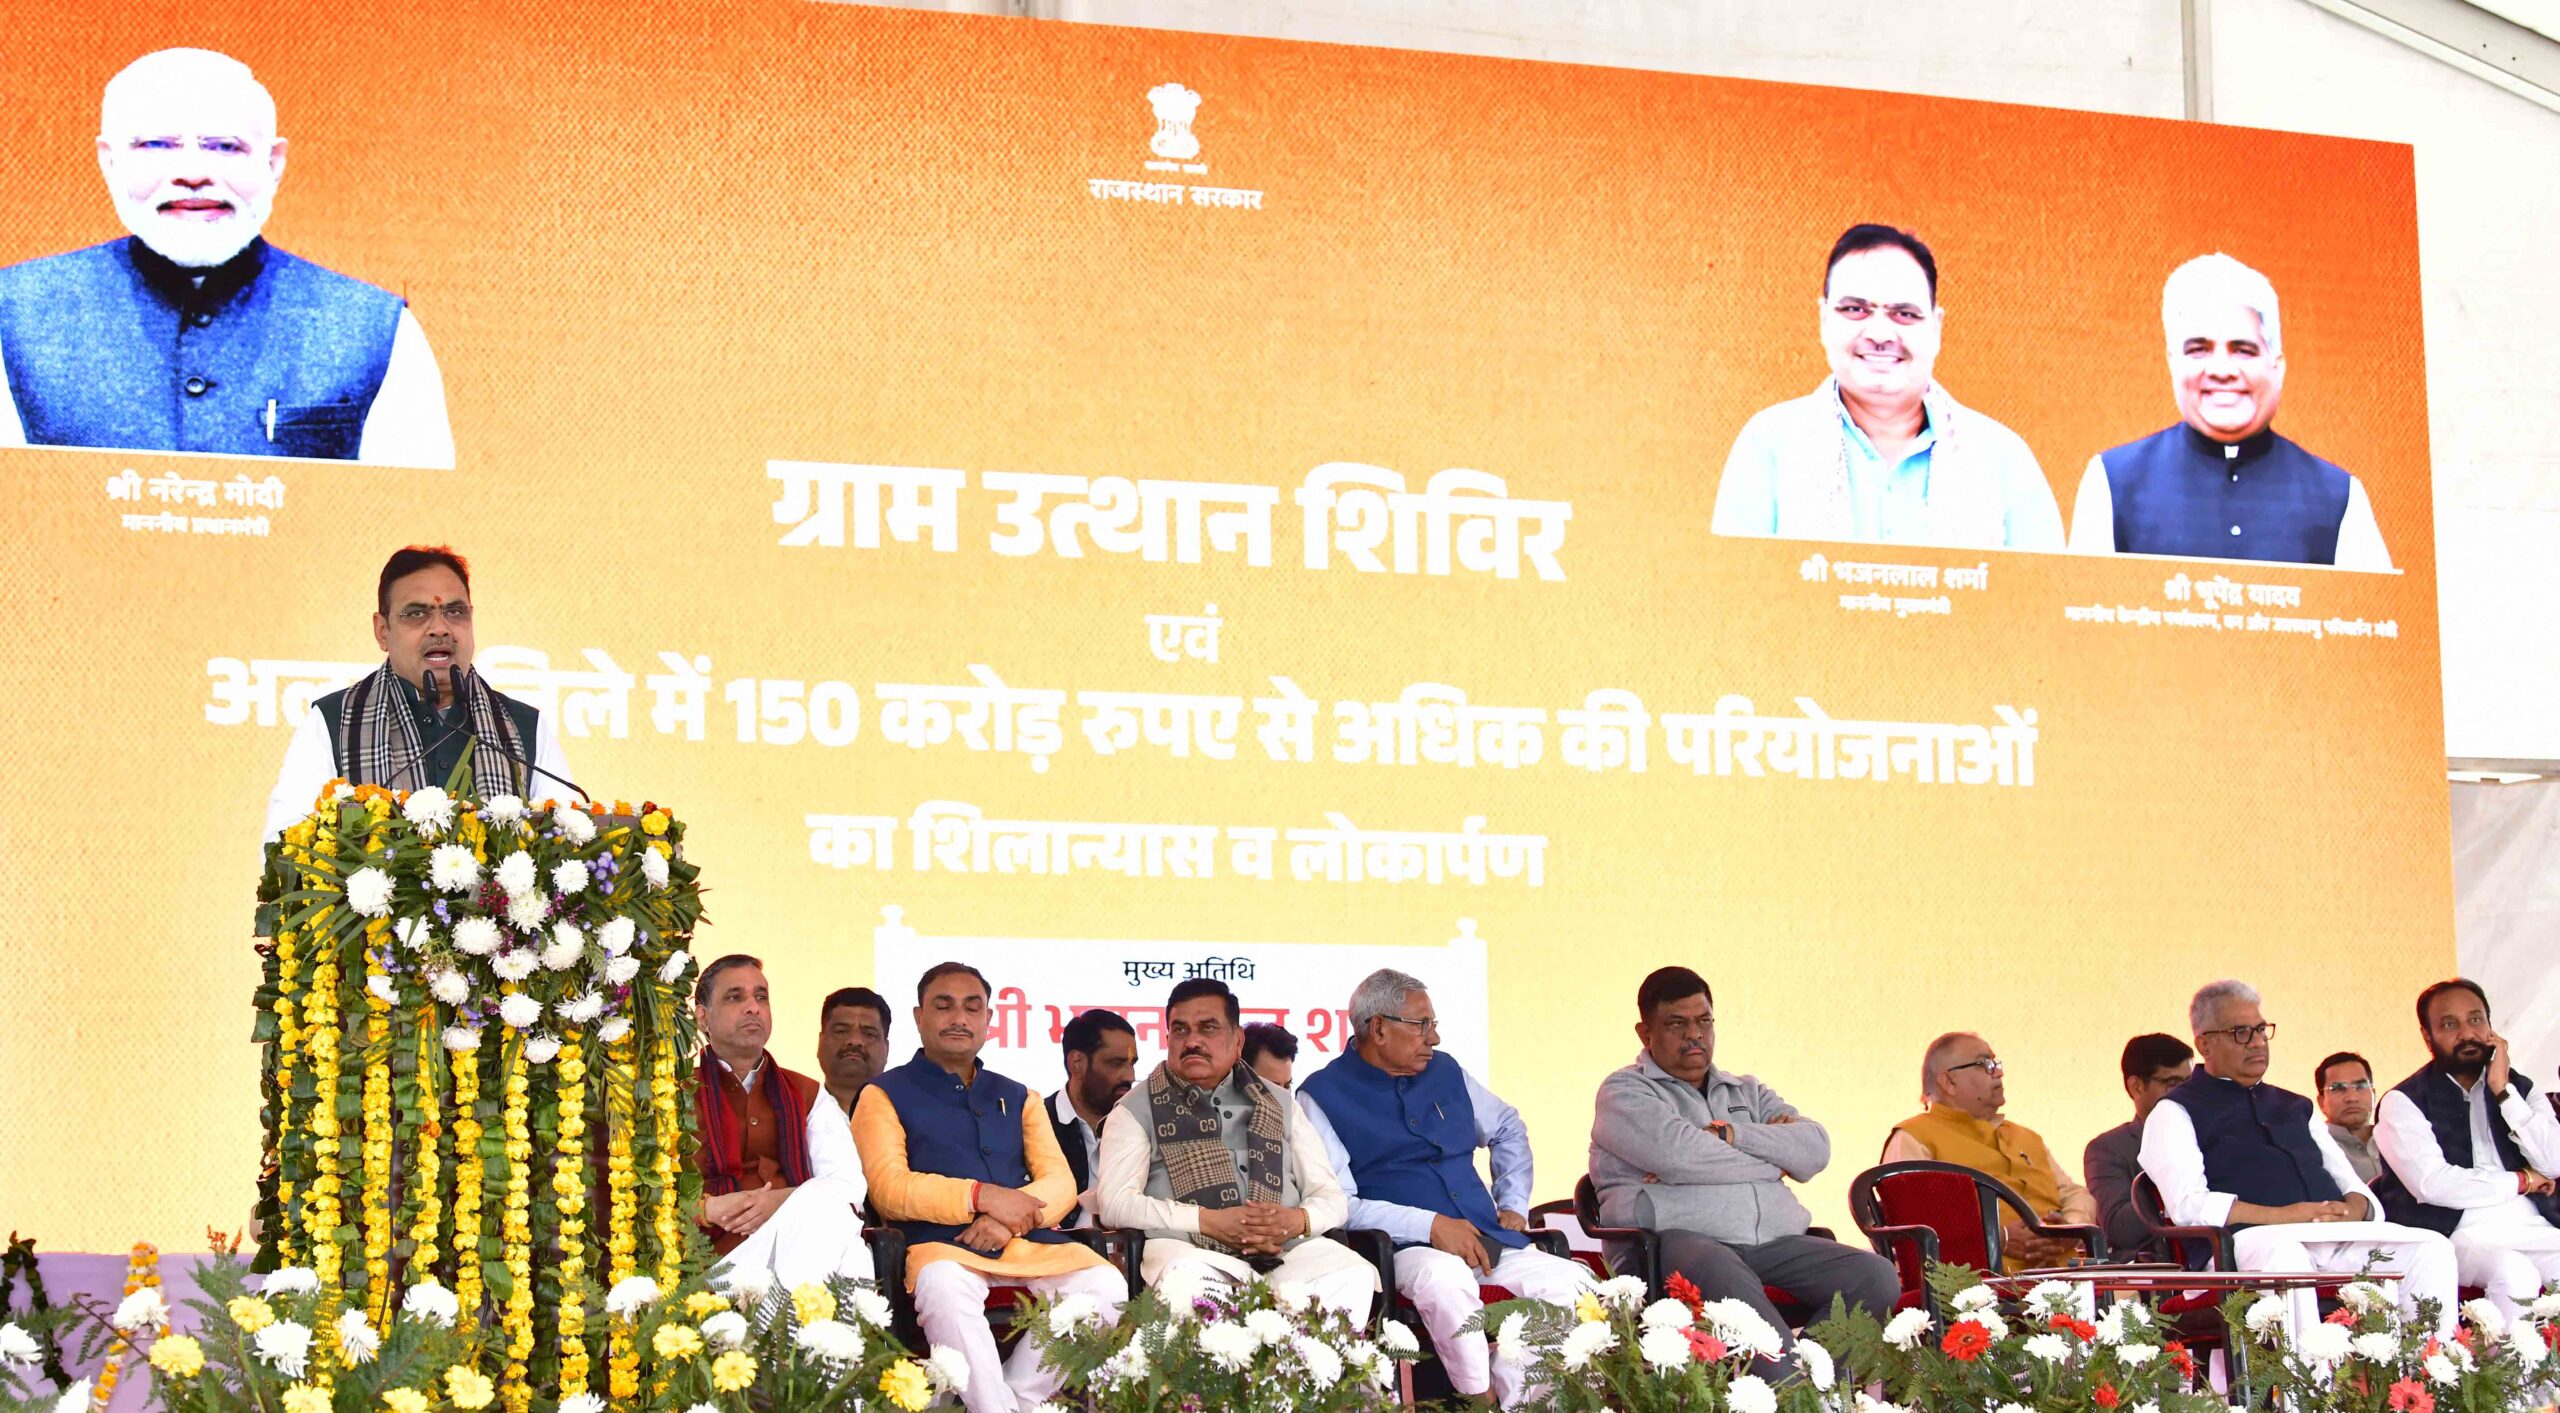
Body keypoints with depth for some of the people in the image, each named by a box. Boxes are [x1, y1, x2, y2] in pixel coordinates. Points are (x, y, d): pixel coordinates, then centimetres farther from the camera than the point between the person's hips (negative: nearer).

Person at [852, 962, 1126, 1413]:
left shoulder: (1017, 1099, 25)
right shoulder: (886, 1095, 12)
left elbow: (1061, 1184, 12)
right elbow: (890, 1189, -3)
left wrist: (1010, 1217, -11)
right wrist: (981, 1196, -15)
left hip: (1026, 1240, 4)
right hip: (940, 1242, -4)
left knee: (1104, 1284, -25)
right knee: (944, 1288, -40)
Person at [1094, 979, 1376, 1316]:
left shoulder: (1280, 1105, 24)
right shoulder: (1138, 1109, 14)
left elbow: (1331, 1197, 19)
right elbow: (1115, 1203, 0)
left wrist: (1297, 1220, -7)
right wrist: (1209, 1221, -12)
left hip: (1286, 1249, 3)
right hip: (1188, 1249, -3)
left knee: (1354, 1274, -30)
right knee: (1186, 1279, -41)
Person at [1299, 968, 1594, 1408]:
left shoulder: (1445, 1071, 18)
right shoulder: (1322, 1096, 0)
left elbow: (1508, 1128, 34)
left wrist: (1514, 1204, 18)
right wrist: (1431, 1226, -16)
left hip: (1490, 1242, 6)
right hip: (1402, 1250, -6)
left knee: (1574, 1281, -19)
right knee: (1445, 1275, -40)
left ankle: (1518, 1400, -17)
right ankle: (1480, 1399, -29)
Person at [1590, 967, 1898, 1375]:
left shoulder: (1747, 1092, 28)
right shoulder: (1624, 1093, 11)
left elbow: (1815, 1149, 10)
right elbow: (1677, 1153, -9)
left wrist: (1729, 1135, -2)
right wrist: (1772, 1161, 5)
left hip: (1773, 1245, 6)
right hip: (1676, 1238, -6)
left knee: (1877, 1277, -19)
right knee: (1720, 1273, -42)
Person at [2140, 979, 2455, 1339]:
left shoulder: (2295, 1107, 32)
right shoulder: (2176, 1113, 11)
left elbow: (2351, 1185, 27)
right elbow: (2188, 1205, -5)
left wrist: (2353, 1209, 0)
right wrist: (2280, 1216, -14)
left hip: (2337, 1236, 6)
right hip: (2249, 1238, -6)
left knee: (2432, 1248, -18)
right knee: (2283, 1256, -41)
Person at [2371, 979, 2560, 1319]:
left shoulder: (2519, 1088, 18)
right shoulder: (2404, 1102, 3)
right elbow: (2434, 1185, -12)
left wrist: (2503, 1091, -3)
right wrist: (2521, 1181, -1)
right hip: (2461, 1236, -4)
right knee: (2515, 1273, -36)